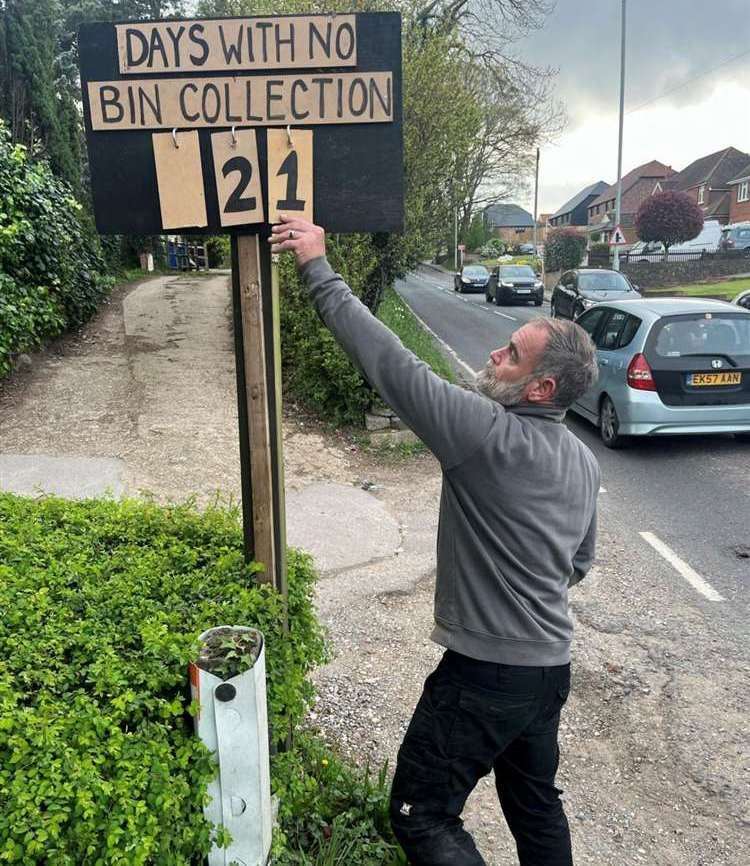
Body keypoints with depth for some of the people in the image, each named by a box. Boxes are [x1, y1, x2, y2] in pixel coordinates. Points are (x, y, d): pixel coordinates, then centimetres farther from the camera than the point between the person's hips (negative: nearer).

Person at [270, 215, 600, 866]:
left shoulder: (490, 433, -24)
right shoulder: (584, 462, 3)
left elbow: (390, 362, -24)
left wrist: (318, 267, -16)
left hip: (486, 672, -9)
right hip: (552, 666, 9)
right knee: (536, 806, 26)